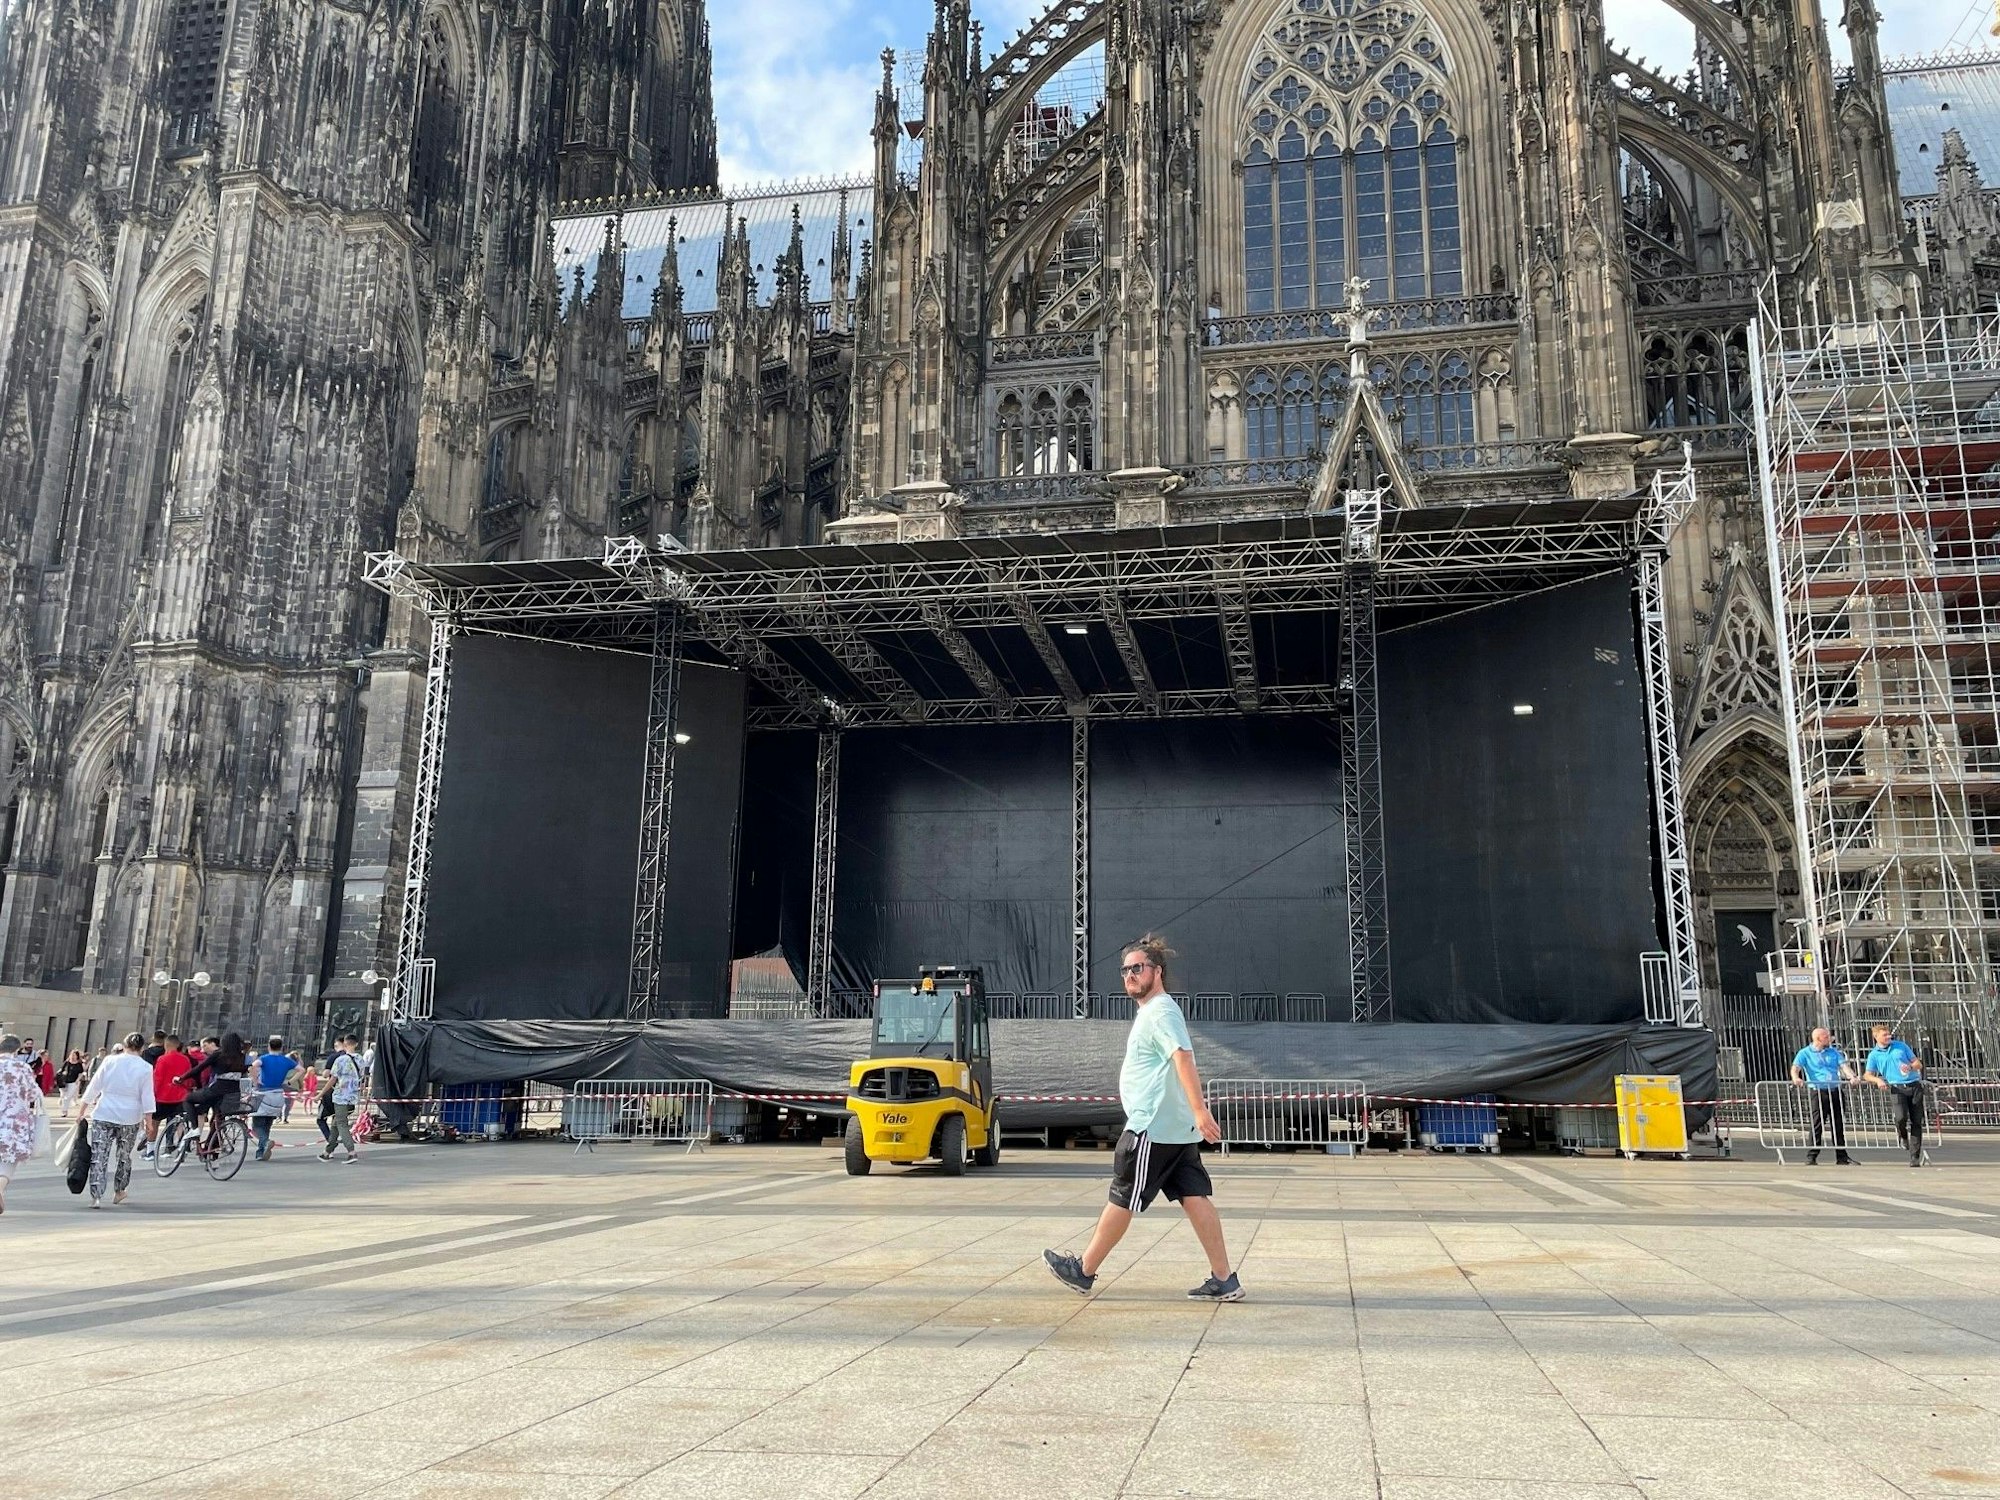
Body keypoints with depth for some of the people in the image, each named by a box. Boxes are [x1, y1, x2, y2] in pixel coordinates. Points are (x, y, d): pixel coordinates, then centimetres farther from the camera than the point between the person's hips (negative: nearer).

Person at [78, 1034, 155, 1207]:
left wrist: (83, 1111, 9)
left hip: (103, 1115, 0)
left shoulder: (110, 1061, 0)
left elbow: (93, 1087, 2)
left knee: (99, 1156, 1)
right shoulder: (145, 1068, -3)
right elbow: (147, 1097, -4)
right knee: (124, 1156, 17)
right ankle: (119, 1192, 28)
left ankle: (96, 1196, -7)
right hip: (129, 1118, 0)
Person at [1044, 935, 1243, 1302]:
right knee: (1195, 1199, 5)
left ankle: (1084, 1271, 14)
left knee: (1122, 1199, 2)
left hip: (1152, 1127, -10)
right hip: (1179, 1127, 10)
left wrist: (1199, 1109, -35)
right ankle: (1223, 1281, 2)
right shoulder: (1152, 1011, 19)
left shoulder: (1160, 1011, -13)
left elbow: (1183, 1058, -26)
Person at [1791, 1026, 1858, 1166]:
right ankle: (1811, 1157, -3)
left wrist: (1852, 1077, -16)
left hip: (1835, 1091, 4)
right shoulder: (1805, 1053, 3)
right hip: (1818, 1092, -4)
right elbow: (1795, 1067, -9)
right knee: (1817, 1125, -7)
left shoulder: (1834, 1052, 17)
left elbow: (1844, 1065, 5)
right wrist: (1796, 1078, -31)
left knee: (1839, 1124, 7)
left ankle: (1842, 1156, 15)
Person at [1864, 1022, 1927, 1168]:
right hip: (1896, 1088, -2)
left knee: (1917, 1121, -3)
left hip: (1914, 1085, 2)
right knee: (1901, 1117, -23)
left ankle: (1915, 1157, 2)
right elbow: (1867, 1075, 7)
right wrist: (1878, 1080, -14)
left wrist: (1910, 1067, -8)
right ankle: (1903, 1135, 13)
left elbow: (1918, 1064, 15)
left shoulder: (1901, 1046, 14)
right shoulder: (1874, 1055, 9)